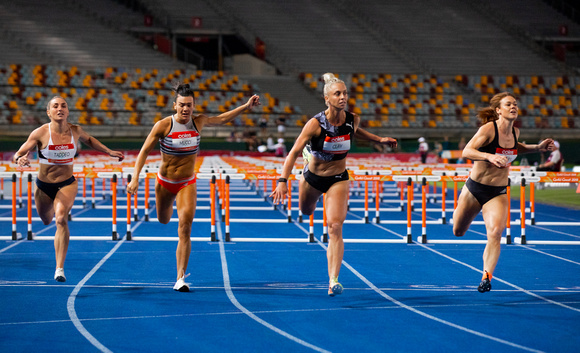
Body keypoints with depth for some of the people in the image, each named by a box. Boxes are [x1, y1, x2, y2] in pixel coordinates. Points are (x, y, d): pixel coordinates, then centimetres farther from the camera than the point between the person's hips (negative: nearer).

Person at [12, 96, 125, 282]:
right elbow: (18, 154, -13)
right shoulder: (40, 133, -18)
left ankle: (60, 269, -26)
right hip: (43, 186, 1)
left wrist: (109, 152, 11)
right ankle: (54, 207, 66)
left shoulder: (75, 131, -10)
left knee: (61, 219, -27)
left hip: (67, 184, -1)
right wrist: (20, 159, -37)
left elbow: (89, 140, 16)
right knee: (47, 220, 24)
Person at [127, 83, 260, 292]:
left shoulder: (198, 122, -8)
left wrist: (246, 107, 7)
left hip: (187, 183, 0)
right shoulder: (163, 126, -17)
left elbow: (220, 119, 12)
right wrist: (135, 178, -20)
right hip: (165, 182, 0)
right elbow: (145, 151, -12)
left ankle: (180, 278, -18)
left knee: (185, 228, -17)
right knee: (163, 220, 23)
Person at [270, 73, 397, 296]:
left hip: (338, 179, 0)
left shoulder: (353, 120, -13)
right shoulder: (316, 123, -25)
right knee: (306, 211, 30)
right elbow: (293, 153, -25)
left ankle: (333, 280, -21)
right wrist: (282, 181, -35)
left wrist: (379, 139, 8)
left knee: (335, 227, -17)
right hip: (313, 177, 0)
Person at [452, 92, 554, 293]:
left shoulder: (515, 131, 1)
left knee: (495, 232, -23)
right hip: (474, 189, -3)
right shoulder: (488, 129, -18)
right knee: (458, 232, 15)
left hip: (498, 193, 3)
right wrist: (490, 156, -44)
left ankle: (487, 276, -23)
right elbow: (466, 151, -27)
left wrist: (538, 148, 11)